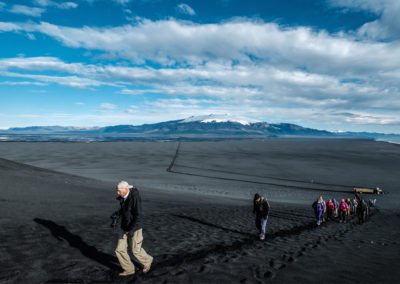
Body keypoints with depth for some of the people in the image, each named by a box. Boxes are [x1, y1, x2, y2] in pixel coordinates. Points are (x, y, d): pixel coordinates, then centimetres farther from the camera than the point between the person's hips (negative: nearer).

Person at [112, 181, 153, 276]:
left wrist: (132, 230, -29)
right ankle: (129, 269, 26)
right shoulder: (123, 197, -1)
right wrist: (117, 213, 1)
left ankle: (147, 261, 38)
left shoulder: (135, 198, -25)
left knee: (136, 250, 8)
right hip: (125, 228, 8)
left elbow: (138, 216, -26)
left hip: (135, 228, -8)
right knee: (120, 250, 7)